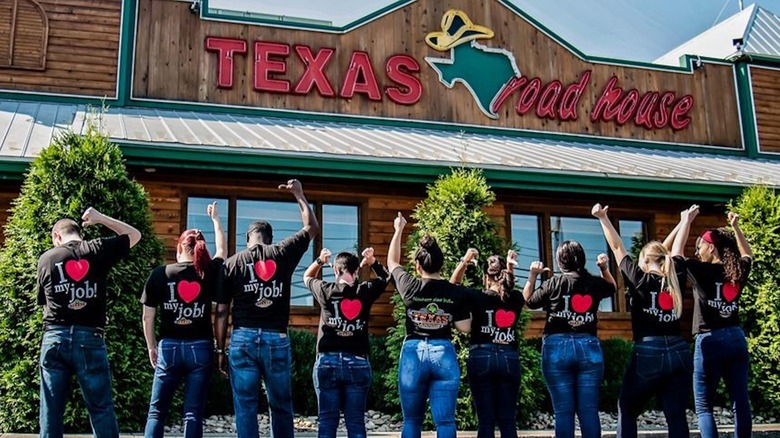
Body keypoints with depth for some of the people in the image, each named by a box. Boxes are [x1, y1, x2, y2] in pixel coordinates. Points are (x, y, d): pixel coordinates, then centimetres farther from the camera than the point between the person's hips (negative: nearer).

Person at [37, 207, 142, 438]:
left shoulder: (46, 258, 8)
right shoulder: (98, 249, 3)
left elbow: (44, 301, 16)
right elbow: (134, 235, 18)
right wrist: (101, 218, 20)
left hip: (54, 338, 2)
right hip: (89, 339, -1)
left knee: (51, 411, 7)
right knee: (101, 408, 4)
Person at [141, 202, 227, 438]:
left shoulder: (159, 274, -2)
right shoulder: (209, 272, 0)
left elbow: (147, 316, 0)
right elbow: (222, 249, 21)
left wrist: (151, 347, 13)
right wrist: (215, 218, 33)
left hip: (169, 347, 0)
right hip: (200, 348, 1)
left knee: (157, 411, 8)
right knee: (194, 412, 4)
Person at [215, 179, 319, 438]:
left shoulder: (231, 264, 3)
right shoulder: (284, 253, 3)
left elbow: (221, 313, 2)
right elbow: (312, 227, 18)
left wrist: (220, 349, 9)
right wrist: (299, 195, 29)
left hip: (243, 338, 0)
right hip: (277, 339, 1)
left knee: (245, 407, 3)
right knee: (281, 406, 12)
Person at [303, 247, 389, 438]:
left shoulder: (326, 291, -1)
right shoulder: (366, 291, -1)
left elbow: (307, 277, 21)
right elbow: (385, 277, 19)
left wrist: (319, 261, 13)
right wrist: (372, 261, 6)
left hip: (327, 362, 0)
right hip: (358, 363, 0)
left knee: (327, 422, 4)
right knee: (356, 423, 4)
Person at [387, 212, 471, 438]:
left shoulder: (410, 287, -2)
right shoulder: (456, 292, -2)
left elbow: (392, 262, 15)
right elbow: (464, 327, 0)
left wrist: (398, 230, 25)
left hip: (413, 354, 0)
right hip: (444, 355, 0)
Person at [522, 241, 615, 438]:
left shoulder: (553, 284, -3)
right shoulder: (595, 283, 5)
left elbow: (529, 300, 12)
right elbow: (612, 287, 28)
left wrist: (532, 276, 15)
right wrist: (605, 269, 26)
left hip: (557, 348, -2)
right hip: (588, 348, 2)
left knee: (564, 411, -1)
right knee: (589, 411, 2)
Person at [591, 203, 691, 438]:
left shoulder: (641, 281, -3)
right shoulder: (676, 279, 6)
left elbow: (618, 248, 3)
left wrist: (603, 218, 10)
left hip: (648, 354, -4)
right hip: (679, 353, 4)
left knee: (627, 412, 10)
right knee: (676, 416, 4)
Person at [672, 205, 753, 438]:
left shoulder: (702, 271, -9)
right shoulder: (738, 272, 6)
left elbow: (676, 253, 6)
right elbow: (747, 254, 29)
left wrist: (686, 221, 11)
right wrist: (735, 227, 27)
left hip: (710, 340, -6)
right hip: (737, 339, 6)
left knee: (703, 406, 0)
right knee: (741, 402, 6)